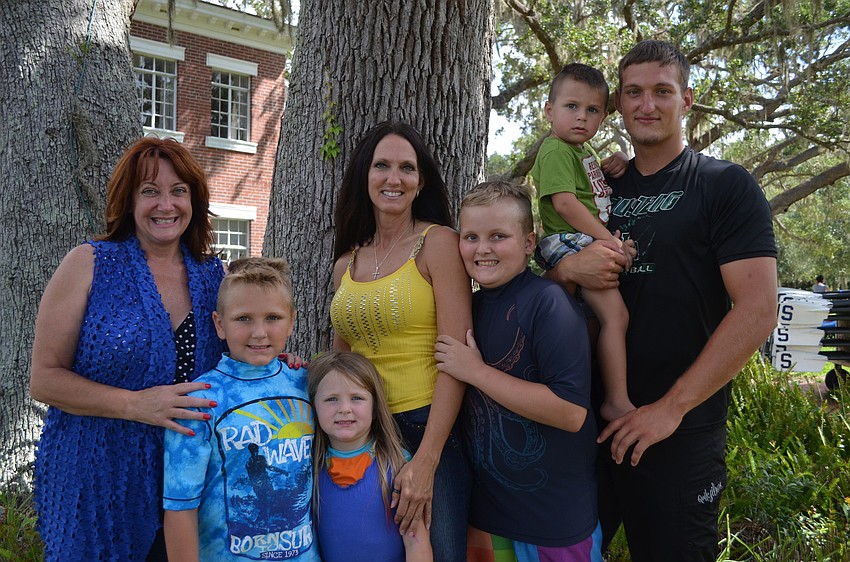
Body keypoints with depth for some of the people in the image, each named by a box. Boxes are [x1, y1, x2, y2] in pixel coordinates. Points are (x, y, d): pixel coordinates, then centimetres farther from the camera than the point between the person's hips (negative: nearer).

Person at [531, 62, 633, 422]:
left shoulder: (583, 151, 21)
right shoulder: (556, 150, -10)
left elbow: (592, 185, 38)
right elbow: (564, 202, -21)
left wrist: (613, 165, 14)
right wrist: (607, 237, -19)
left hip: (590, 242, 11)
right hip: (568, 242, -11)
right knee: (615, 314, -19)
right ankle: (617, 402, -15)